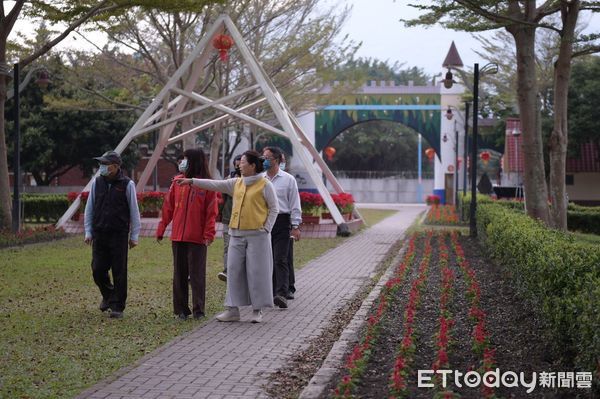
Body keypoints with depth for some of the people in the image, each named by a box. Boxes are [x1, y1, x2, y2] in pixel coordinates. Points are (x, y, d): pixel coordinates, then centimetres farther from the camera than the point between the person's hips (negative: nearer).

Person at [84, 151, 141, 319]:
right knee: (98, 270, 2)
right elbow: (89, 209, 12)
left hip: (119, 235, -3)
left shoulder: (127, 184, -4)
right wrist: (88, 232, 7)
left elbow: (134, 211, 0)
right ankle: (108, 294, 30)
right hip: (99, 234, 3)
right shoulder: (97, 183, 6)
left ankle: (117, 307, 6)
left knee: (119, 272, -1)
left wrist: (134, 235, -1)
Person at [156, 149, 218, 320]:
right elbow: (168, 207, 10)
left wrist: (208, 235, -14)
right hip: (177, 237, 4)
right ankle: (181, 309, 15)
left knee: (197, 274, 0)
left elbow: (211, 212, -7)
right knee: (179, 274, 8)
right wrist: (161, 229, 8)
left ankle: (198, 310, 7)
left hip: (197, 238, -4)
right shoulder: (177, 182, 7)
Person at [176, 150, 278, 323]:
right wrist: (191, 181, 3)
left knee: (256, 272, -2)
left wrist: (266, 228, -8)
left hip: (257, 235, -6)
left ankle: (258, 310, 8)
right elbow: (215, 184, 8)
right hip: (237, 234, 6)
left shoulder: (265, 185, -4)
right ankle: (233, 309, 10)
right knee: (234, 271, 4)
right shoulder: (236, 183, 12)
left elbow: (274, 208, -1)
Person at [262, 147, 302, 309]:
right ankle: (270, 293, 15)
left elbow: (295, 204, 1)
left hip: (281, 221, -4)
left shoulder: (288, 179, 1)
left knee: (280, 260, -13)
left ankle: (282, 294, -21)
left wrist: (296, 226, -4)